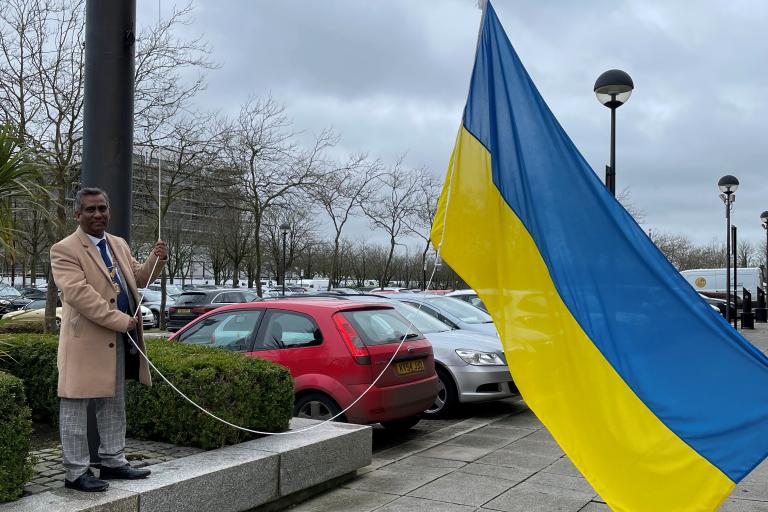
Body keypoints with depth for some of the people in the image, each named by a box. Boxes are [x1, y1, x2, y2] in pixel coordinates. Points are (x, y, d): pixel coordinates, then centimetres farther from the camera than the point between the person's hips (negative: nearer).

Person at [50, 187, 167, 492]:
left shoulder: (119, 245, 13)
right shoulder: (64, 250, -10)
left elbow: (138, 279, 20)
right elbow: (79, 292, -22)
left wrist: (155, 260, -1)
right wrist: (120, 320, -24)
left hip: (119, 339, 8)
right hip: (86, 340, -8)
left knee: (114, 405, 17)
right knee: (76, 409, 3)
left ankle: (113, 462, 30)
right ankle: (76, 473, 12)